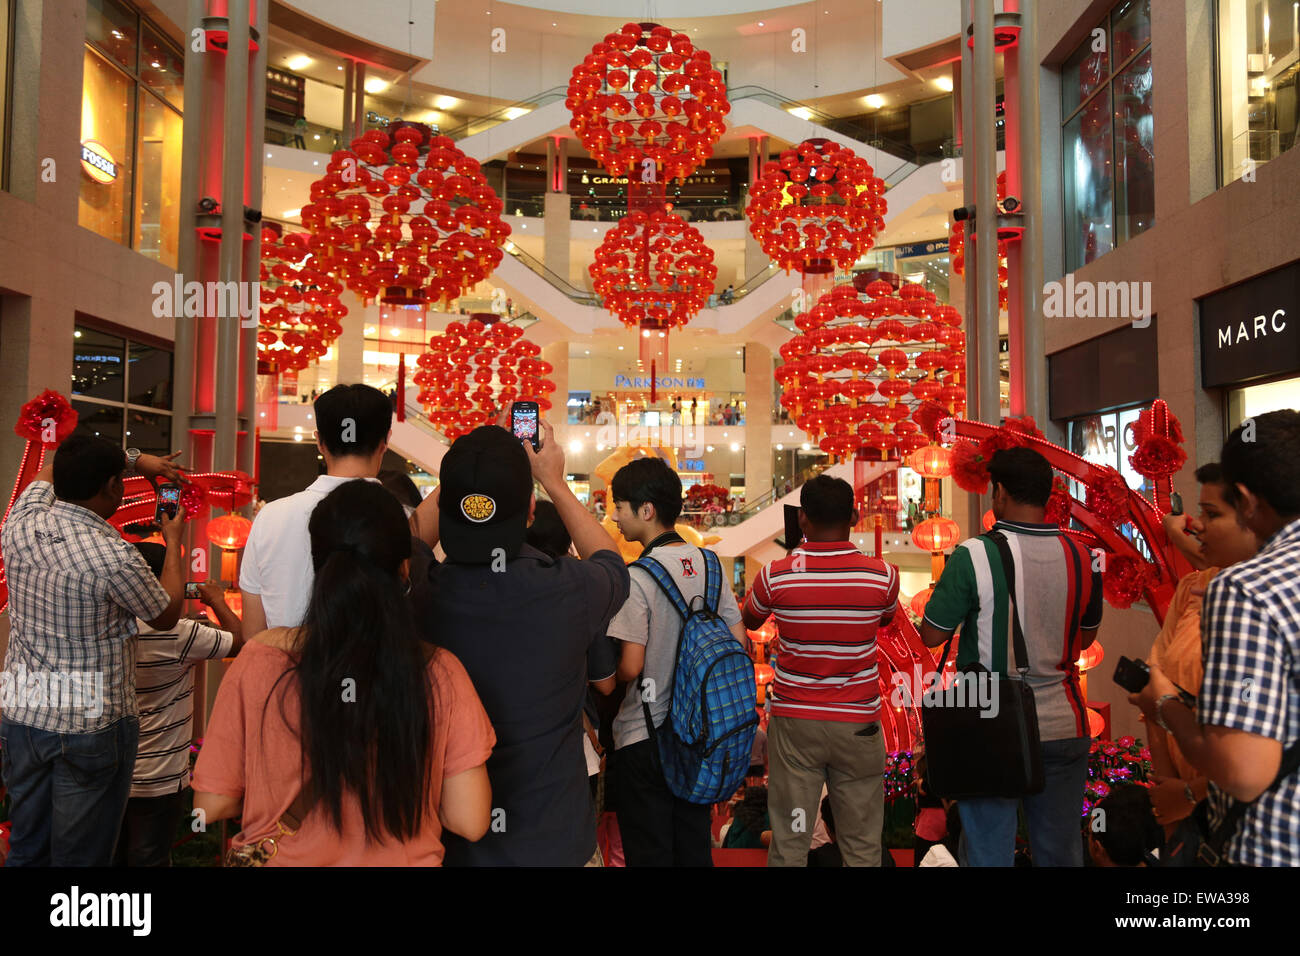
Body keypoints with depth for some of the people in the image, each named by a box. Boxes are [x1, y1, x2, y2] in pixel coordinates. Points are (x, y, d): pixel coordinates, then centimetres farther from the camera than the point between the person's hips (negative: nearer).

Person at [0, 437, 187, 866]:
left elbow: (51, 470, 18)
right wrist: (174, 542, 7)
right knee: (81, 853, 8)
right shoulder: (113, 557, -24)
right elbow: (167, 615, -4)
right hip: (91, 723, -6)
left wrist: (135, 457, 18)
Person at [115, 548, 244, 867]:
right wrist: (217, 600, 2)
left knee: (111, 856, 21)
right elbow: (239, 641, -13)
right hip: (158, 781, -6)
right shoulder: (179, 634, -23)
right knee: (149, 858, 9)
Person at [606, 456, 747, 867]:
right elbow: (738, 640, 3)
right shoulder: (707, 563, 0)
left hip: (644, 738, -6)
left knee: (649, 852, 9)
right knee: (695, 846, 19)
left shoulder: (637, 577, -20)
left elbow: (629, 667, -21)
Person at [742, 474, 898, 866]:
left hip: (794, 720, 0)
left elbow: (750, 621, 11)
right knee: (862, 845, 12)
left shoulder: (775, 575, -10)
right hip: (858, 724, 1)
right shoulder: (883, 575, -8)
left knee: (789, 843, 9)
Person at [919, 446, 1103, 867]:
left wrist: (945, 589, 7)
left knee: (989, 852, 8)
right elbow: (1087, 637, 13)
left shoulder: (974, 555, -16)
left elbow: (931, 635, -9)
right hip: (1064, 728, 4)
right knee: (1061, 851, 17)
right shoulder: (1083, 556, -1)